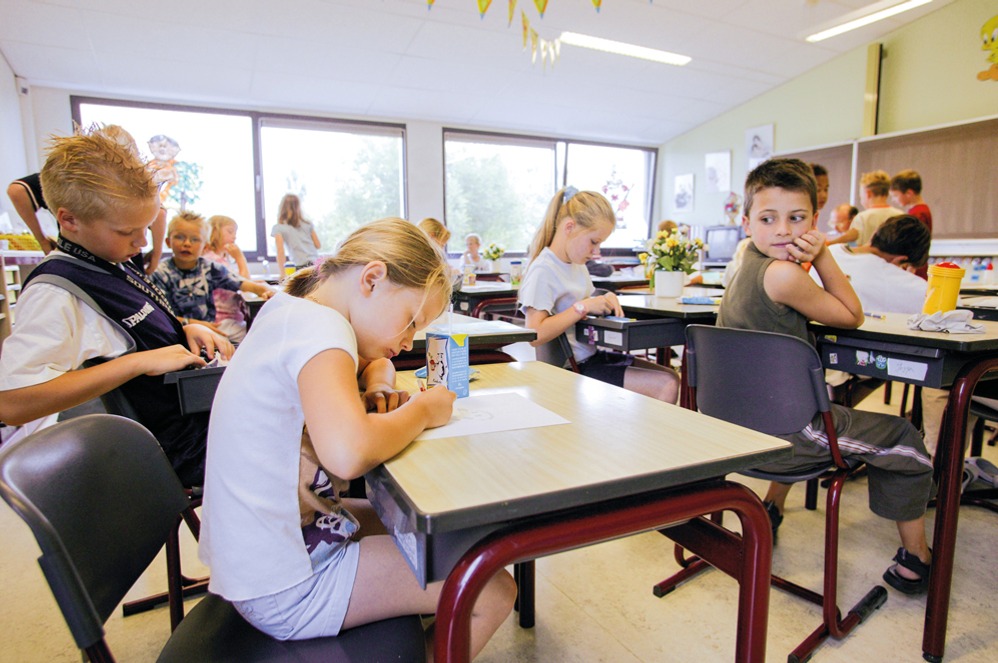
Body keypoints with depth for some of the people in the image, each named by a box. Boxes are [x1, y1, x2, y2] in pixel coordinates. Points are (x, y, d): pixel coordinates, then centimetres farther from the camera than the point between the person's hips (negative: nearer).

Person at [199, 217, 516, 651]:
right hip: (284, 590, -10)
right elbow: (348, 453, -39)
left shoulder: (287, 313, 6)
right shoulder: (319, 324, -23)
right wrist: (423, 410, -20)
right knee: (493, 592, -5)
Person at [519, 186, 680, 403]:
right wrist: (583, 307, -24)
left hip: (594, 354, 10)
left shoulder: (578, 266, 11)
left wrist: (605, 301, 0)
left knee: (670, 377, 6)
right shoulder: (542, 271, -18)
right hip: (575, 368, -10)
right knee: (666, 386, -14)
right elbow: (535, 335, -26)